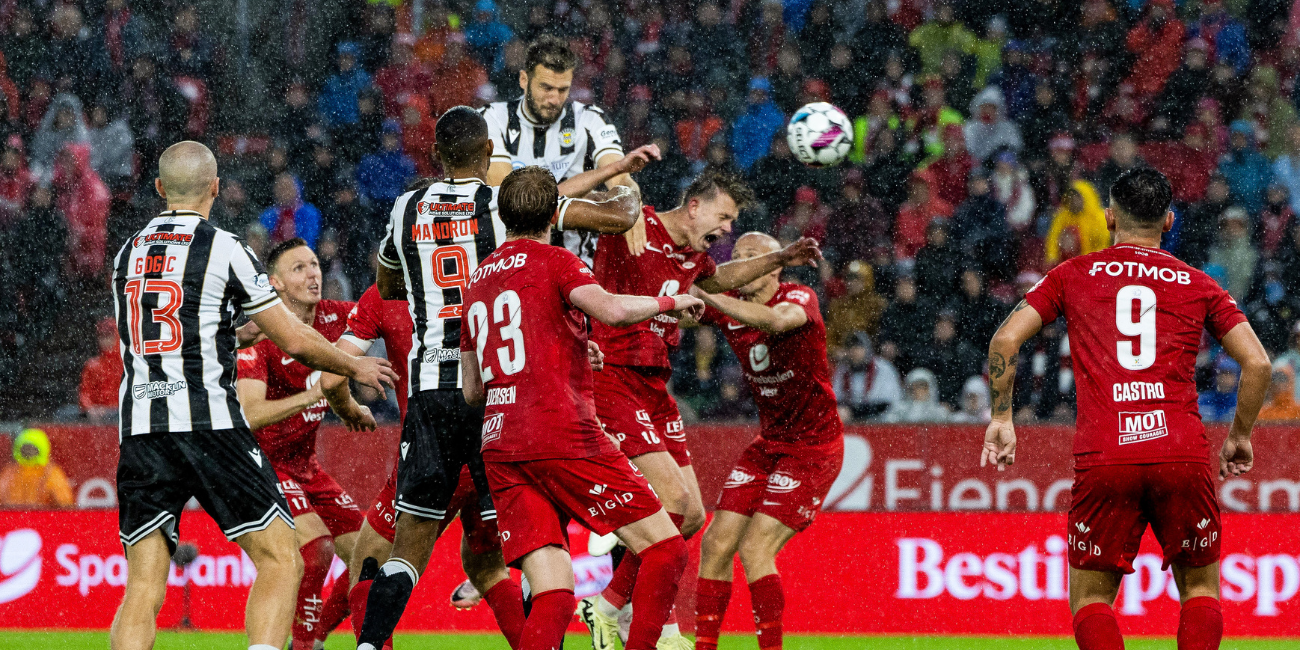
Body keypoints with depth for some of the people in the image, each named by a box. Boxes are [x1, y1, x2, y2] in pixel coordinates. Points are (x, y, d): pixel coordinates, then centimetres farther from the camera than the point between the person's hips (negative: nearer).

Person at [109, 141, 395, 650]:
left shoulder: (127, 254, 15)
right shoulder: (223, 250, -2)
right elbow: (294, 342, 1)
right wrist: (355, 367, 19)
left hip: (140, 430, 5)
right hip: (208, 424, -5)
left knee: (143, 587, 4)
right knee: (279, 561, 1)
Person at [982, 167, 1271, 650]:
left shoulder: (1073, 275, 14)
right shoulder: (1198, 285, 14)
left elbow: (1005, 340, 6)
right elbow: (1257, 363, 6)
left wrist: (1001, 419, 15)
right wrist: (1240, 435, 19)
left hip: (1103, 457, -1)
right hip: (1184, 455, 1)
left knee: (1089, 598, 12)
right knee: (1200, 587, 17)